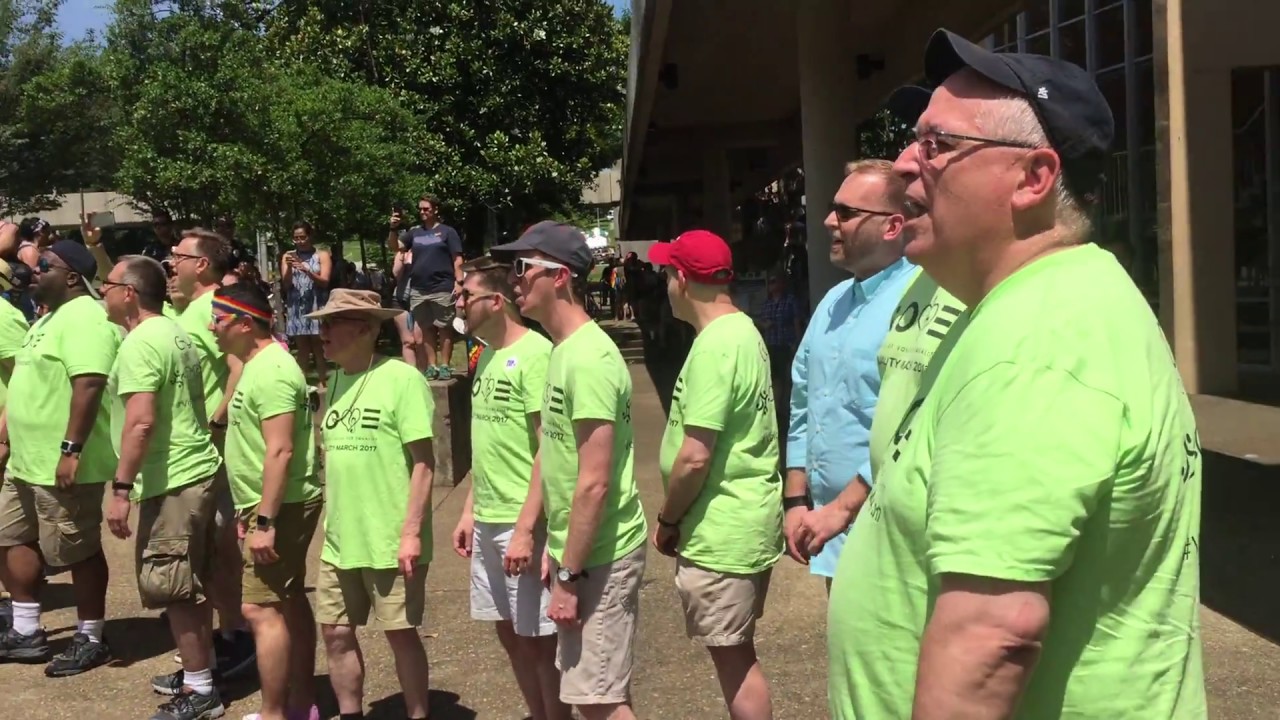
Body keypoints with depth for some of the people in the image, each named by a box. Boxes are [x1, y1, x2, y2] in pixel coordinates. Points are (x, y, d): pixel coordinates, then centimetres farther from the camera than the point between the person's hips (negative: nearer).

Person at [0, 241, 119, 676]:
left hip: (62, 465, -11)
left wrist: (71, 451, -30)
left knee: (78, 553, 1)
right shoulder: (51, 317, 15)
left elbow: (88, 386, -28)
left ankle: (91, 640, 14)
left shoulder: (84, 318, -19)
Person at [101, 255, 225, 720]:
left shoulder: (139, 343, -16)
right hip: (197, 473, 10)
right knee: (192, 587, 16)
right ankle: (199, 674, 25)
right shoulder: (175, 333, 14)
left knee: (174, 591, -2)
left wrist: (121, 488, -21)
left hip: (172, 483, -10)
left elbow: (141, 422, -24)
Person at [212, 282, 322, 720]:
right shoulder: (260, 364, 13)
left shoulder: (270, 370, -19)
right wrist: (257, 512, 20)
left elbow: (280, 450, -25)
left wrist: (264, 521, -26)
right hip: (279, 505, 11)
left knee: (262, 609, -9)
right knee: (290, 603, 14)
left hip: (279, 507, -11)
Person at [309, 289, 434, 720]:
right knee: (335, 632, 11)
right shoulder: (336, 382, 9)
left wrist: (411, 532, -17)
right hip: (340, 540, 7)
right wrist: (331, 521, 15)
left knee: (401, 633, 5)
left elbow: (423, 463, -14)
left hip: (390, 541, -7)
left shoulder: (402, 379, -12)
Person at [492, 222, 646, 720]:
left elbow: (594, 483, -24)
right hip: (579, 549, 9)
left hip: (599, 557, -9)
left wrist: (569, 574, -20)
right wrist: (556, 548, 19)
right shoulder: (564, 351, 10)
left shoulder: (588, 358, -20)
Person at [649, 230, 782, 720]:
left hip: (721, 531, -10)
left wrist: (667, 521, -8)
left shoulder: (714, 347, -20)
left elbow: (695, 457, -24)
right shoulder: (743, 330, 10)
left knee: (733, 658, 1)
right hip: (747, 522, 10)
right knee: (738, 654, 19)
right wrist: (680, 518, 17)